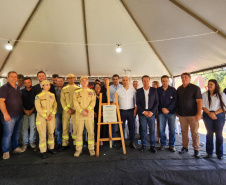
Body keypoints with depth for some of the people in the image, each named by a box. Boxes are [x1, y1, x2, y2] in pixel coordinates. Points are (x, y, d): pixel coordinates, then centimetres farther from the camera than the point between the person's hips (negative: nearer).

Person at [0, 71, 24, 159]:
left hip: (19, 115, 7)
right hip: (9, 116, -6)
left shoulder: (18, 88, 13)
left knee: (17, 132, 15)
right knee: (8, 134, 0)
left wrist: (23, 110, 17)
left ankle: (16, 147, 30)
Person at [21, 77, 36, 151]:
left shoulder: (34, 91, 3)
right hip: (24, 112, 1)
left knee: (33, 127, 1)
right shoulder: (22, 92, 7)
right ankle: (25, 143, 15)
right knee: (24, 128, 1)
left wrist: (31, 110, -5)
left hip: (32, 112, -1)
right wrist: (25, 111, -5)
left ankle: (32, 141, 16)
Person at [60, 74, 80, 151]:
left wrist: (74, 109, -9)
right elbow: (62, 100, 4)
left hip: (75, 110, -1)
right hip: (66, 110, 2)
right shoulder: (64, 89, 10)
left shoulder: (78, 88, 6)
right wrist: (67, 110, -7)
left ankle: (76, 143, 11)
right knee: (65, 127, 3)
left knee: (76, 127, -2)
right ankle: (65, 144, 14)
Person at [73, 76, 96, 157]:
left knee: (91, 132, 2)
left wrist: (88, 109, -16)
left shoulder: (92, 92, 10)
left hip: (89, 114, 0)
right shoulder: (76, 92, 8)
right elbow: (75, 103, -2)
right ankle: (78, 149, 16)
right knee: (79, 132, 3)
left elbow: (93, 102, 0)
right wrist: (82, 111, -14)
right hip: (79, 114, 0)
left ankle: (91, 148, 16)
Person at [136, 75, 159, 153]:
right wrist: (144, 112, -7)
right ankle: (144, 145, 19)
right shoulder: (139, 91, 4)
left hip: (151, 113, 0)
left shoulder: (154, 90, 3)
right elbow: (137, 103, 2)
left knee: (152, 130, 4)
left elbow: (156, 102, 2)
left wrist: (151, 112, -8)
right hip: (142, 113, 0)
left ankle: (152, 146, 16)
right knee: (143, 130, 7)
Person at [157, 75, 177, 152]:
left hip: (171, 112, 0)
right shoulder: (158, 90, 6)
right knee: (161, 129, 2)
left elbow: (175, 100, -4)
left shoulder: (173, 90, 4)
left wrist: (168, 109, -12)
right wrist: (162, 108, -10)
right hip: (161, 112, 1)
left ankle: (171, 145, 17)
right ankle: (163, 144, 19)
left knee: (172, 129, 3)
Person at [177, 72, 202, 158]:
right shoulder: (179, 89, 11)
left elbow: (199, 101, -9)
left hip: (192, 114, -4)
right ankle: (185, 147, 22)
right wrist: (177, 111, 12)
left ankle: (196, 149, 14)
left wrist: (199, 113, -16)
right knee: (184, 131, 10)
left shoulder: (195, 88, -3)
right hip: (182, 114, 4)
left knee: (194, 132, 2)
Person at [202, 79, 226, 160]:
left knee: (219, 134, 1)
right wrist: (209, 113, -11)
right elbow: (203, 106, 2)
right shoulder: (204, 94, 8)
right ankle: (209, 152, 14)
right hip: (207, 115, 1)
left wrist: (215, 113, -12)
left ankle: (220, 153, 15)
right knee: (209, 133, 5)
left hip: (219, 115, -1)